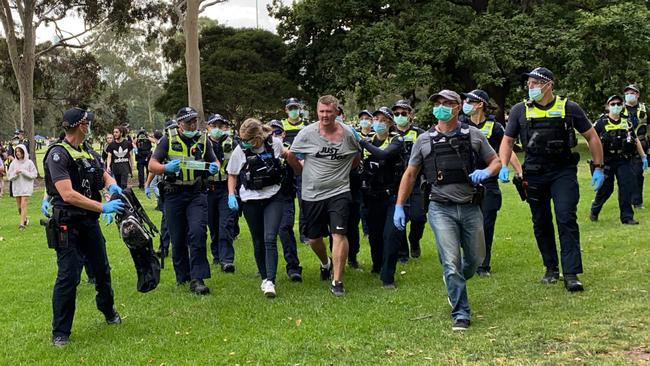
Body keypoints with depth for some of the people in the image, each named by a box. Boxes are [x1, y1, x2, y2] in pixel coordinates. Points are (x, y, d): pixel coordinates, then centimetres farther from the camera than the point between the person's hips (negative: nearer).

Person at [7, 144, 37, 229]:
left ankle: (22, 224, -9)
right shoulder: (13, 163, 2)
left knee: (23, 205, -11)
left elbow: (34, 174, -6)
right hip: (16, 187, 4)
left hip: (26, 187, -4)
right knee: (19, 206, 11)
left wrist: (23, 172, -16)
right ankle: (25, 219, 34)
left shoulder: (29, 162, -6)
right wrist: (15, 173, -15)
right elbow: (9, 176, 4)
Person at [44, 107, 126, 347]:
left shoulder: (88, 151, 10)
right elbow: (68, 194, -25)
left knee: (102, 269, 19)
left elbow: (105, 176, 17)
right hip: (68, 224, -8)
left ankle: (109, 312, 42)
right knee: (68, 277, -7)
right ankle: (60, 333, 3)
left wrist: (112, 185, -9)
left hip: (90, 221, 8)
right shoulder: (58, 154, -16)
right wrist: (103, 207, -28)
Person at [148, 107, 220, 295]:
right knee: (177, 238, 7)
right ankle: (182, 276, 24)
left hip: (197, 193, 0)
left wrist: (215, 167, -11)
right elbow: (152, 165, -3)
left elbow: (215, 161, 15)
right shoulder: (168, 139, 0)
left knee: (198, 232, -16)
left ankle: (197, 279, -14)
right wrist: (166, 168, -26)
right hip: (174, 193, 0)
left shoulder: (203, 139, 6)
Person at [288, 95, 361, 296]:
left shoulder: (349, 134, -3)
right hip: (312, 193, 2)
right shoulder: (307, 133, -6)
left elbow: (356, 157, 16)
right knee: (313, 237, 12)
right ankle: (326, 263, 45)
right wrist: (305, 173, 9)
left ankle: (337, 281, -8)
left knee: (339, 233, -15)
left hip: (339, 192, -1)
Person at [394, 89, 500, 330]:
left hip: (470, 207, 2)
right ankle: (460, 314, 3)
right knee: (451, 262, -7)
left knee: (476, 258, 13)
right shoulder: (424, 141, 5)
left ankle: (454, 284, 44)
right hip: (441, 209, -2)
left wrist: (486, 172, -11)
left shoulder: (473, 135, 5)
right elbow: (410, 175, 11)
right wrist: (399, 206, 7)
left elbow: (495, 161, 12)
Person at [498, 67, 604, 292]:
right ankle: (551, 269, 25)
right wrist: (503, 167, -5)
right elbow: (507, 140, 10)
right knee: (541, 224, 10)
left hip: (563, 172, -2)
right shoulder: (520, 110, 4)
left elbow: (591, 137, 7)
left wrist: (598, 168, 4)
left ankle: (571, 274, -11)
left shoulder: (569, 108, -1)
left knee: (566, 220, -12)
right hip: (534, 175, 3)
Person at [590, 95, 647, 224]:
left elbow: (635, 140, 16)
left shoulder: (626, 122, 10)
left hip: (624, 161, 3)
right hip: (606, 162, -3)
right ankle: (594, 211, 27)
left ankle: (627, 217, 2)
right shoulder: (601, 123, -2)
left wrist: (643, 157, 13)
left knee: (627, 187, -5)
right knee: (605, 189, 3)